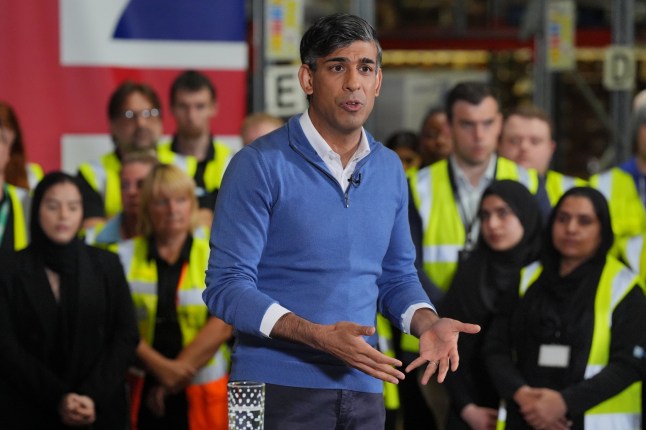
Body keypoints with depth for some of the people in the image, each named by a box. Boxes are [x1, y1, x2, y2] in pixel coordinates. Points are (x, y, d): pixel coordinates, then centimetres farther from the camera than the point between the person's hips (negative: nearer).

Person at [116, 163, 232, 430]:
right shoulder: (125, 257, 7)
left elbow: (223, 324, -4)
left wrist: (179, 372, -9)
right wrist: (159, 366, -16)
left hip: (200, 393, 0)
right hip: (143, 392, 0)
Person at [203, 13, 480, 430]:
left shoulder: (390, 170, 10)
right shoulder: (261, 165, -7)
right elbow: (227, 286, -12)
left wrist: (429, 324, -3)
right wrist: (320, 336, -23)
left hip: (363, 392, 5)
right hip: (278, 390, -5)